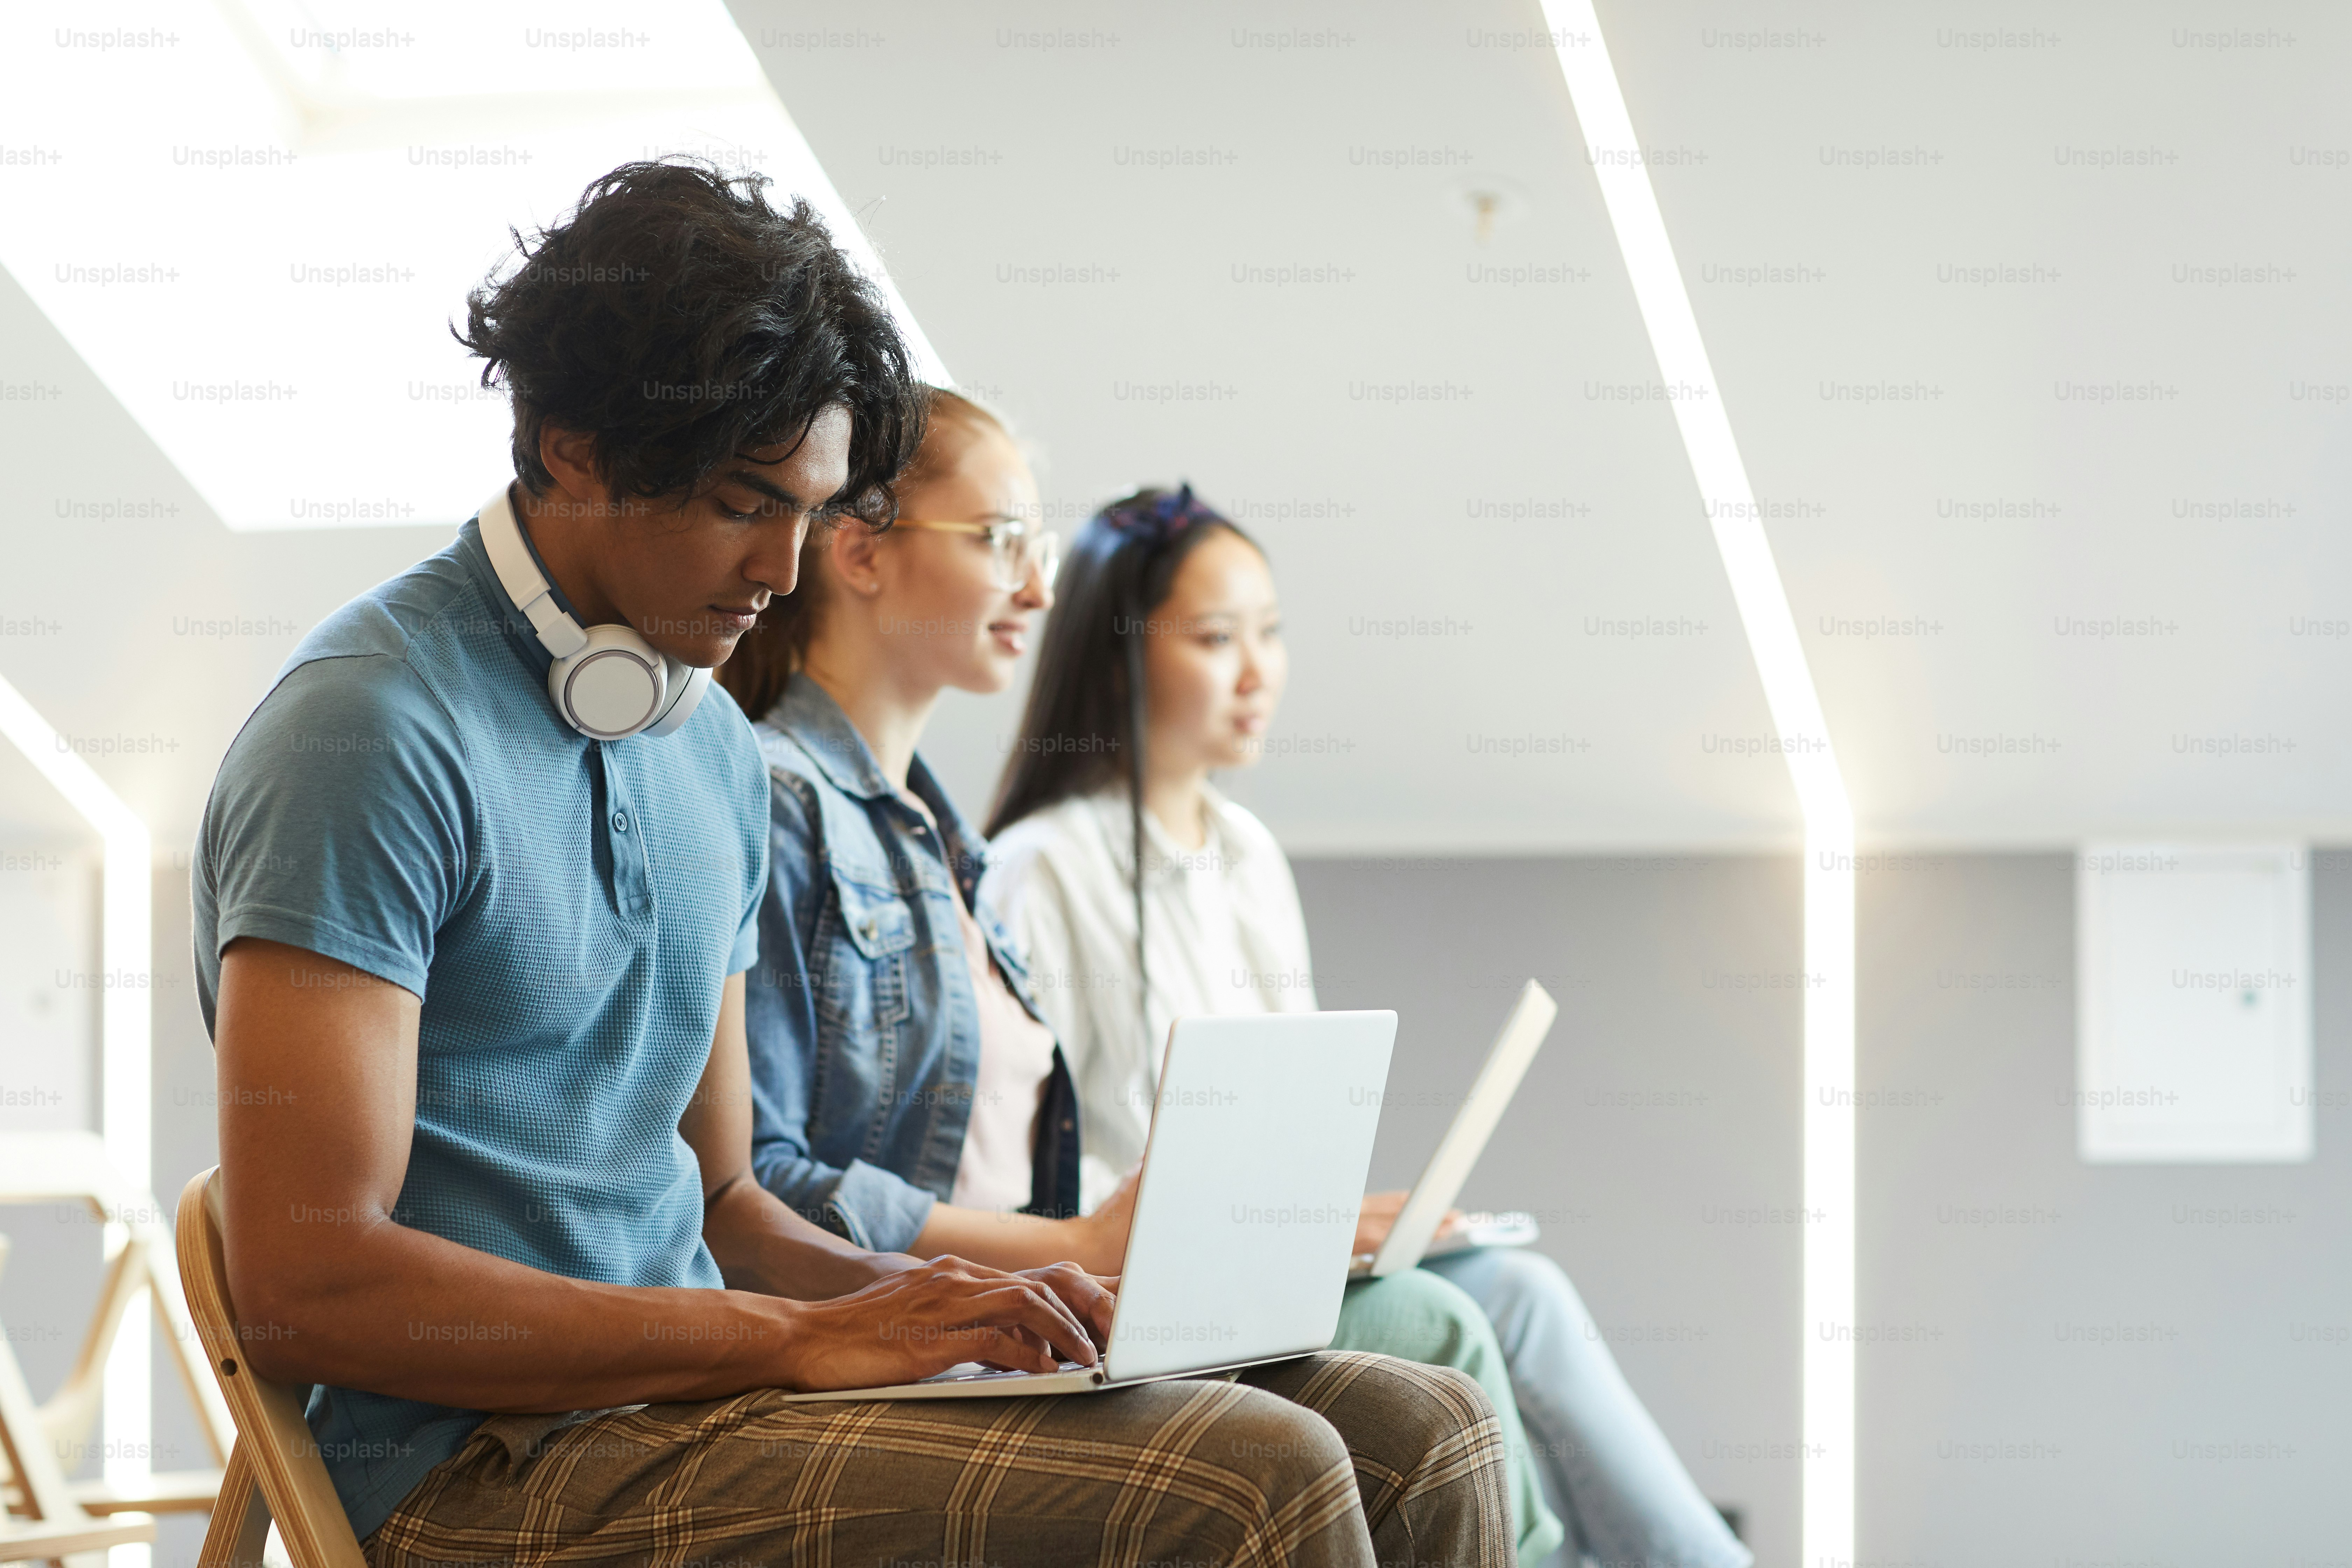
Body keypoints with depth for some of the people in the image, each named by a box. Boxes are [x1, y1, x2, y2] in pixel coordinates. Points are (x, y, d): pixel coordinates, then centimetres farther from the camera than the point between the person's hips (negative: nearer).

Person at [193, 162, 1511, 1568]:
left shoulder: (716, 750, 18)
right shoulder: (376, 728, -11)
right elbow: (306, 1289, -18)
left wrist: (947, 1302, 1)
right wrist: (804, 1340, -19)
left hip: (691, 1399, 9)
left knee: (1423, 1444, -4)